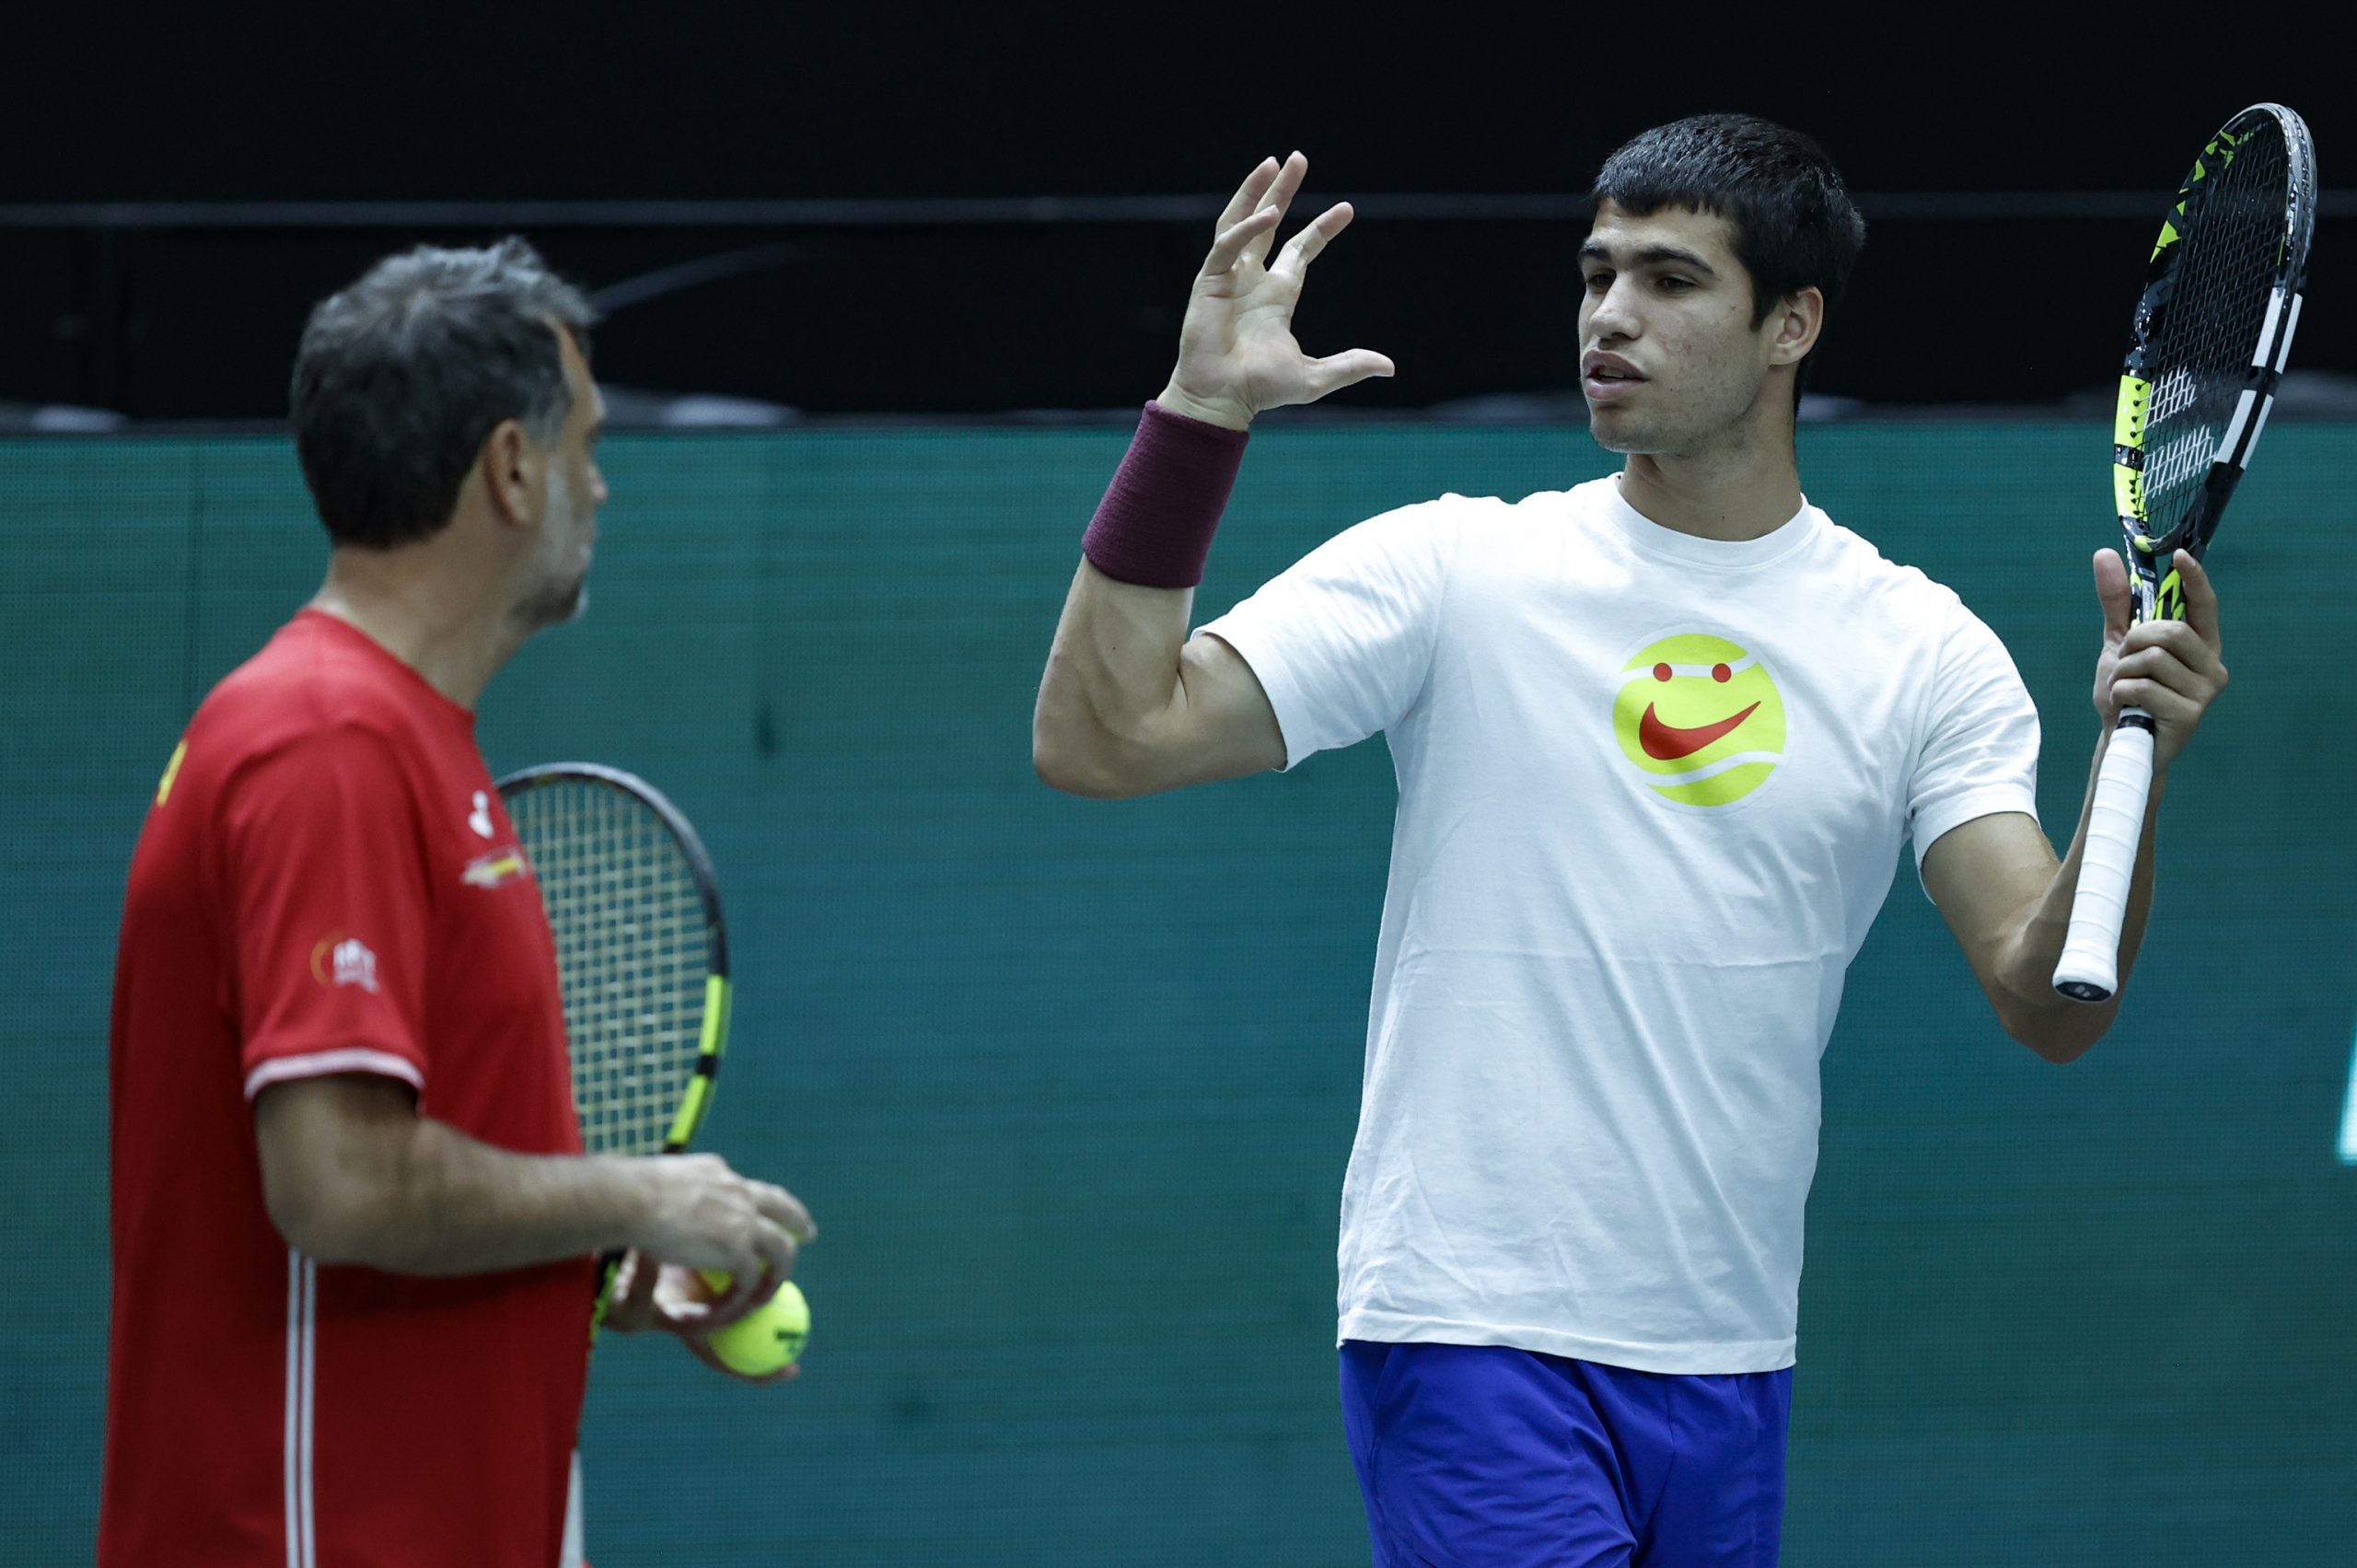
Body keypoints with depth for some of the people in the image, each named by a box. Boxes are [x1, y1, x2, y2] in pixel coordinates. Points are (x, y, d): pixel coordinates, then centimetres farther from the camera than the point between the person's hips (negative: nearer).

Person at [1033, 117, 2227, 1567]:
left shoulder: (1922, 651, 6)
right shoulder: (1450, 570, 1)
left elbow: (2049, 1007, -3)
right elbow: (1099, 740, -5)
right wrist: (1200, 414, -11)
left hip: (1729, 1368, 4)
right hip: (1469, 1326, -3)